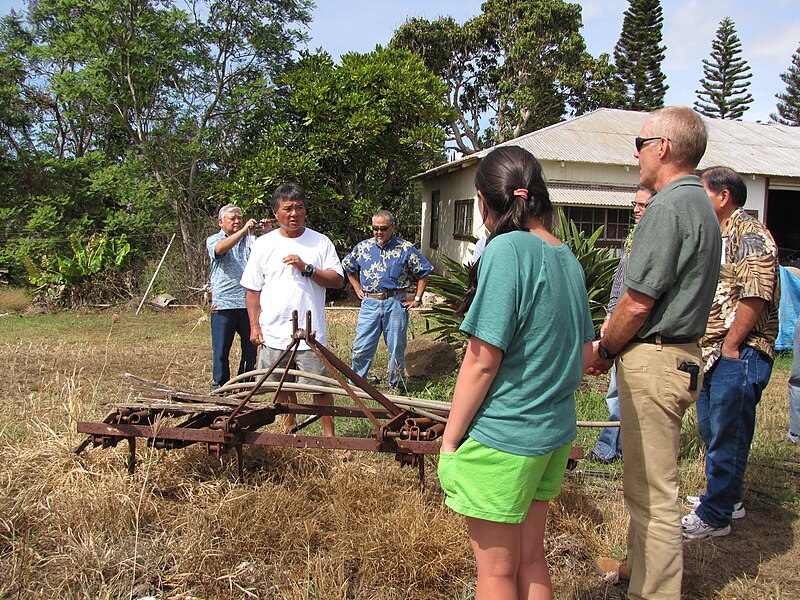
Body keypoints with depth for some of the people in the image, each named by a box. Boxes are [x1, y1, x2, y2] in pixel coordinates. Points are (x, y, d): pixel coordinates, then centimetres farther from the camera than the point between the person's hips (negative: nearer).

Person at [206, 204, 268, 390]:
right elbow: (220, 249, -17)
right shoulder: (213, 239, 7)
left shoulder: (251, 239, 14)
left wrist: (269, 232, -18)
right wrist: (244, 230, -23)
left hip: (249, 303, 3)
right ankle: (219, 385, 15)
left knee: (251, 347, 9)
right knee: (221, 348, 3)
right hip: (223, 303, -3)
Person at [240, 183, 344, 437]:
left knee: (320, 387, -1)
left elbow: (338, 280, -4)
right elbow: (253, 289, 8)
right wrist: (254, 325, 2)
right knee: (284, 386, 16)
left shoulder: (321, 242, 1)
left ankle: (330, 435, 11)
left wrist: (307, 269, -17)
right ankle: (289, 430, 34)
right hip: (274, 332, 2)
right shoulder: (264, 244, 5)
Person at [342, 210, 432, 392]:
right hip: (369, 303, 2)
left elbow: (423, 273, 5)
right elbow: (348, 267, 23)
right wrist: (357, 289, 15)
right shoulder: (362, 247, 5)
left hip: (395, 303, -1)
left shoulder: (406, 249, -2)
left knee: (396, 348, 7)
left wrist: (417, 299, 1)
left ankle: (395, 386, 23)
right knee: (361, 347, 2)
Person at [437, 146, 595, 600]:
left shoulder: (507, 249, -18)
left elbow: (481, 361, -19)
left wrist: (449, 440, -10)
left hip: (502, 436, -7)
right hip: (555, 432, 7)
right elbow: (585, 354, 13)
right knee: (530, 557, 22)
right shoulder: (568, 257, 5)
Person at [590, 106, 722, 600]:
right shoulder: (700, 204, 15)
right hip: (681, 352, 11)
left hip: (654, 360, -11)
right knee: (648, 478, 22)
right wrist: (617, 347, 14)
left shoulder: (670, 205, -17)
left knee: (652, 487, 0)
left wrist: (604, 350, -4)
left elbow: (637, 302, -20)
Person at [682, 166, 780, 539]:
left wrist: (730, 347, -19)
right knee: (711, 429, 19)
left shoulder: (750, 235, -13)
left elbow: (754, 297, -21)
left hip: (739, 354, -10)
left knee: (726, 435, -1)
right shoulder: (718, 236, 18)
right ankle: (727, 498, 35)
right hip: (714, 353, 10)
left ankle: (715, 516, 10)